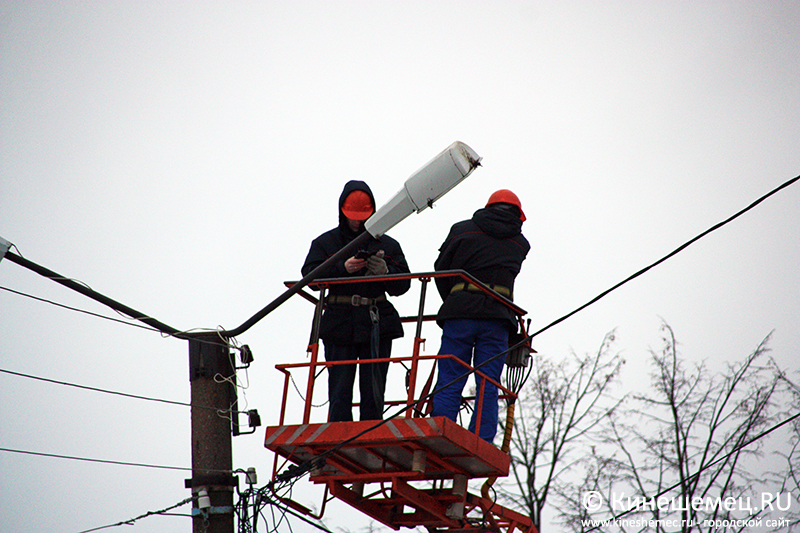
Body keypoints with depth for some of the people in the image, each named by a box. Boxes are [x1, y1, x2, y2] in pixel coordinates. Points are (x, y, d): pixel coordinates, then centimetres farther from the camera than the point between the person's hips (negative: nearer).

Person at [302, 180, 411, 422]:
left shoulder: (387, 245, 14)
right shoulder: (325, 243, 11)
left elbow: (402, 285, 9)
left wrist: (386, 272, -12)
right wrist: (342, 268, -18)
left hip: (377, 327, 1)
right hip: (339, 327, -1)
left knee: (373, 393, 0)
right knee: (340, 393, -4)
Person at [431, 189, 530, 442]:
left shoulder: (461, 229, 13)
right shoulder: (520, 243, 15)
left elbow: (441, 270, 14)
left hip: (458, 314, 0)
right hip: (497, 317, 0)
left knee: (448, 384, -1)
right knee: (488, 388, 1)